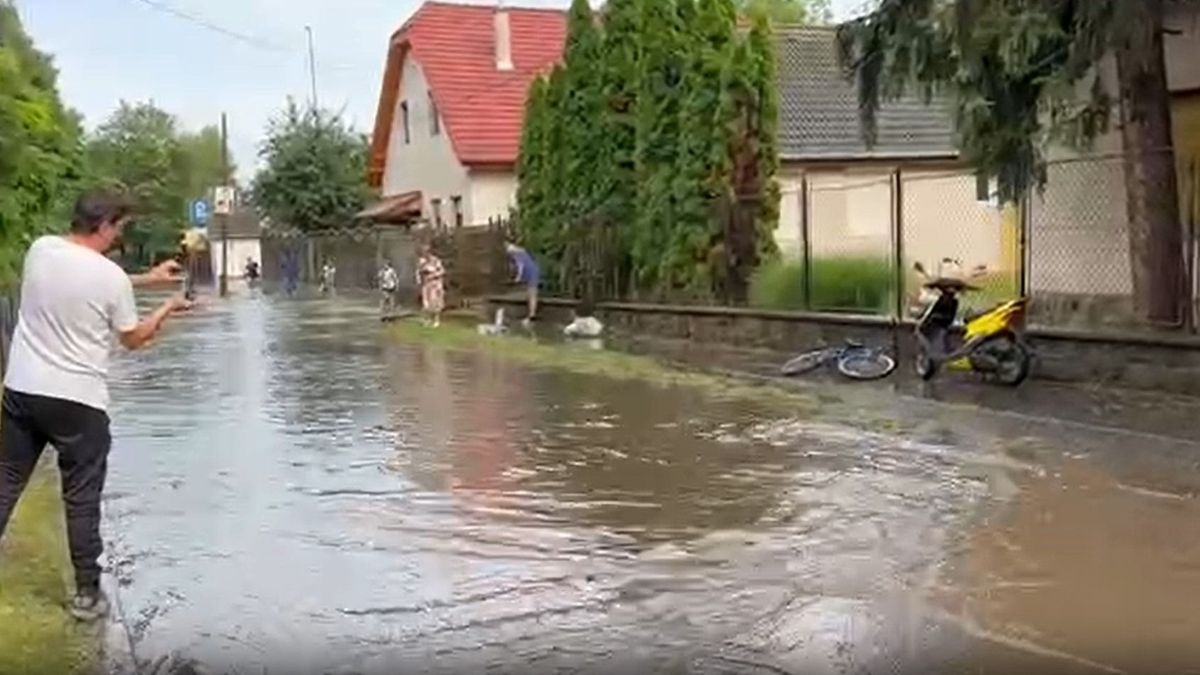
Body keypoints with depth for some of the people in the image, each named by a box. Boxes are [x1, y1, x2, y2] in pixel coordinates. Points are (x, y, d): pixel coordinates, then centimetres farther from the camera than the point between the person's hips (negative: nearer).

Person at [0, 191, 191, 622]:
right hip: (77, 400, -5)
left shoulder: (40, 250, 1)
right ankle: (87, 594, 13)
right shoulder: (111, 277, -14)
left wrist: (146, 280, 23)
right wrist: (168, 308, 17)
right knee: (81, 501, 6)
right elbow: (133, 339, 1)